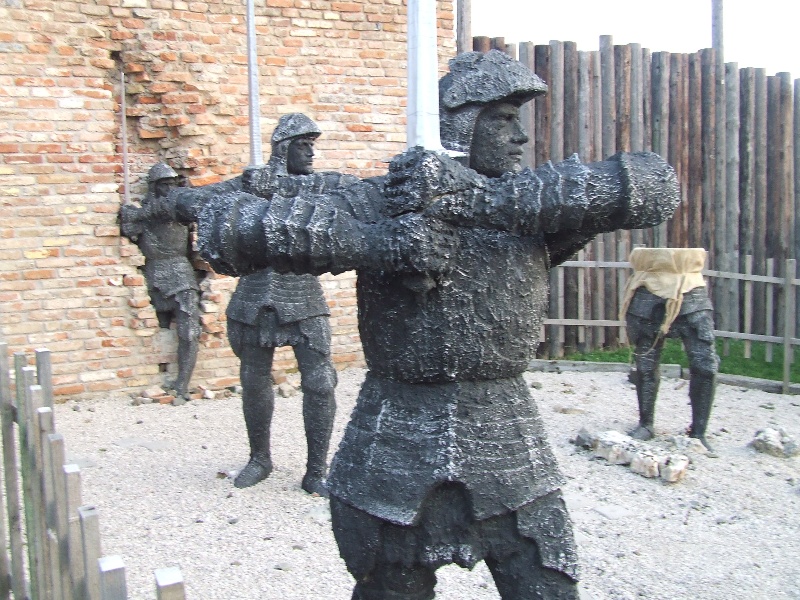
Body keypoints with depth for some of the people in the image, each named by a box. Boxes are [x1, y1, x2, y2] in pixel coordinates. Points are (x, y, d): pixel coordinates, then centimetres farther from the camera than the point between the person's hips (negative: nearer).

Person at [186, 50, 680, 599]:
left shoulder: (535, 205, 2)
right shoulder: (376, 202, -5)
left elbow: (657, 186, -15)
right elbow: (222, 225, -13)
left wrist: (477, 195, -23)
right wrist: (373, 241, -24)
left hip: (509, 441, 2)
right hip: (395, 450, -2)